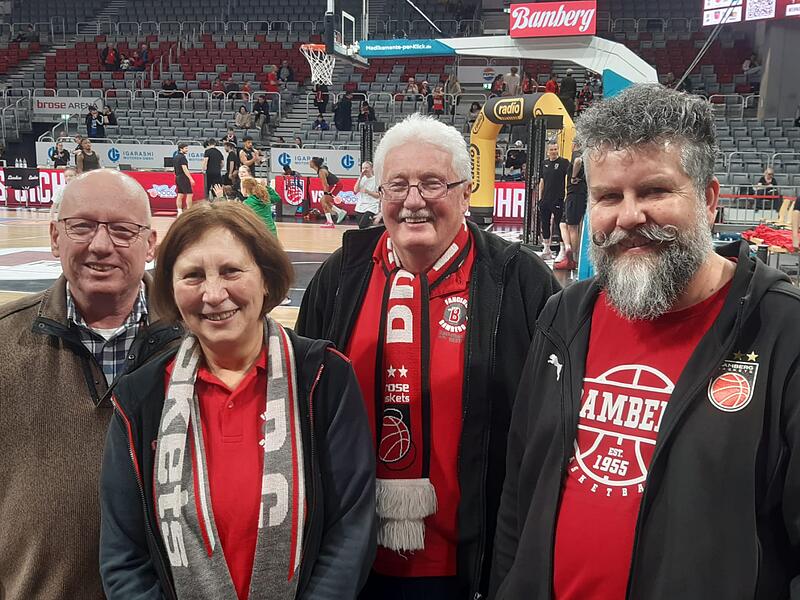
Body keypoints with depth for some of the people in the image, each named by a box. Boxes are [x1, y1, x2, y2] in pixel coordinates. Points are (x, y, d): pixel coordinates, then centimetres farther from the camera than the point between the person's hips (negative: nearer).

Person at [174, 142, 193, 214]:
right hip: (184, 178, -9)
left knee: (180, 195, 8)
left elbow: (174, 168, 20)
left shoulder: (175, 157, 14)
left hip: (177, 177, 9)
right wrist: (191, 178, -21)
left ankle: (179, 212, 8)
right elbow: (184, 169, -20)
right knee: (189, 195, -6)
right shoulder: (182, 157, -14)